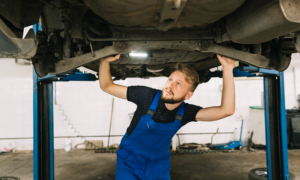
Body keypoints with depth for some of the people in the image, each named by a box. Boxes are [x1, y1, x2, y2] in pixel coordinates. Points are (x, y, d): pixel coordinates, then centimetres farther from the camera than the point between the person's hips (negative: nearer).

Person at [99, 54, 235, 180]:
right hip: (131, 160, -2)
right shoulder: (148, 96, -22)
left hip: (159, 164, 3)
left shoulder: (185, 112, -17)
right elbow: (107, 87, -14)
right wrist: (104, 61, -33)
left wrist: (227, 69, -33)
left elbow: (226, 110, -28)